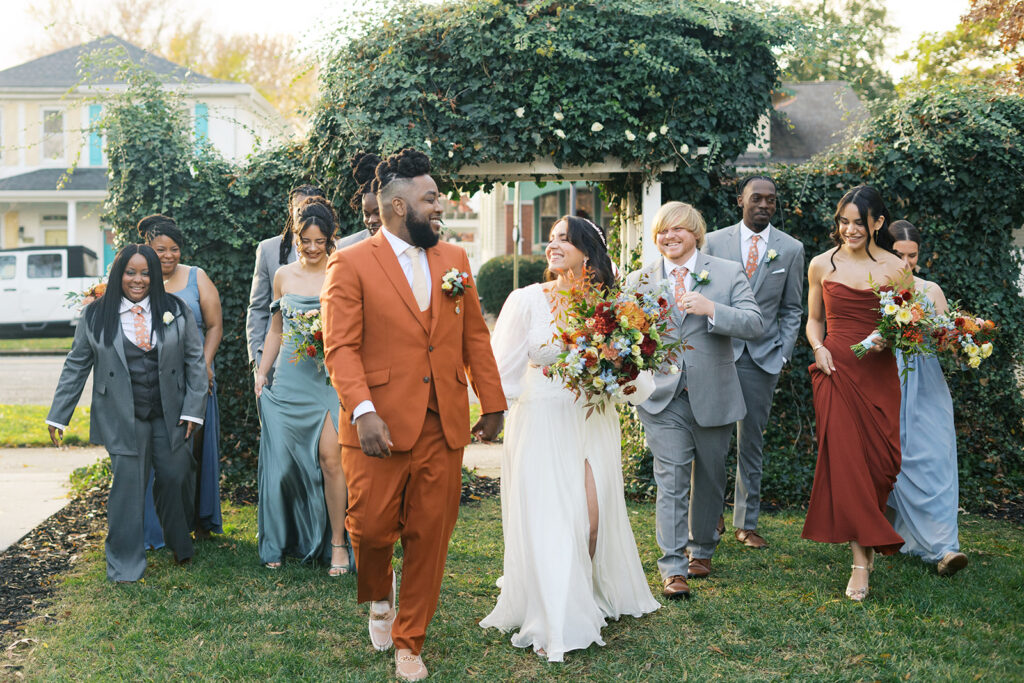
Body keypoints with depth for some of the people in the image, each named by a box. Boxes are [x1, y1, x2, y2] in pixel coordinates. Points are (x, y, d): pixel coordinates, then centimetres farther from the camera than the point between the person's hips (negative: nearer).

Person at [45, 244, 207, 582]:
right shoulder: (95, 315, 2)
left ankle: (180, 545, 29)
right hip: (122, 417, -1)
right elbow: (76, 366, 6)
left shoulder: (176, 311, 4)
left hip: (170, 415, 1)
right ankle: (125, 563, 6)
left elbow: (195, 361, 6)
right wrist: (58, 415, 5)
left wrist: (194, 408, -1)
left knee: (176, 476, 3)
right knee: (127, 482, -6)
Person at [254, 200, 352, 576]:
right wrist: (261, 372, 14)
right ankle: (279, 542, 20)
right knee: (283, 460, 5)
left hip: (330, 379, -3)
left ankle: (337, 542, -1)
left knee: (330, 456, -13)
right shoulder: (283, 276, 11)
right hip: (288, 379, 3)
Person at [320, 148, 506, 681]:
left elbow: (475, 337, 17)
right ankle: (379, 598, 33)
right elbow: (341, 347, -9)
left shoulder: (454, 260, 13)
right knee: (371, 526, -1)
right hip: (381, 426, -4)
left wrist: (492, 402, 13)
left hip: (444, 427, 4)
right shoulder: (351, 265, -2)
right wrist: (362, 411, -21)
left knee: (429, 538, 6)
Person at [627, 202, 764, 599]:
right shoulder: (639, 280, 5)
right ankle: (673, 569, -5)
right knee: (671, 480, -8)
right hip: (663, 399, 0)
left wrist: (711, 309, -23)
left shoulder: (728, 274, 1)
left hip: (712, 397, 1)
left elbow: (755, 325, -9)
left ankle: (701, 550, 34)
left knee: (709, 479, 14)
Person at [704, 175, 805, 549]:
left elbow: (792, 308, 9)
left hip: (763, 357, 1)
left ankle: (746, 523, 14)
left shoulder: (791, 248, 6)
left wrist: (783, 353, -1)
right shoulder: (714, 241, 4)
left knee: (752, 441, 6)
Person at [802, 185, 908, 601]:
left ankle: (867, 536, 28)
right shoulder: (822, 265, 6)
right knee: (843, 458, -8)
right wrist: (818, 347, -3)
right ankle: (861, 559, -4)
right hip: (835, 369, 0)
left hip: (878, 373, 0)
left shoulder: (895, 268, 3)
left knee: (880, 460, 0)